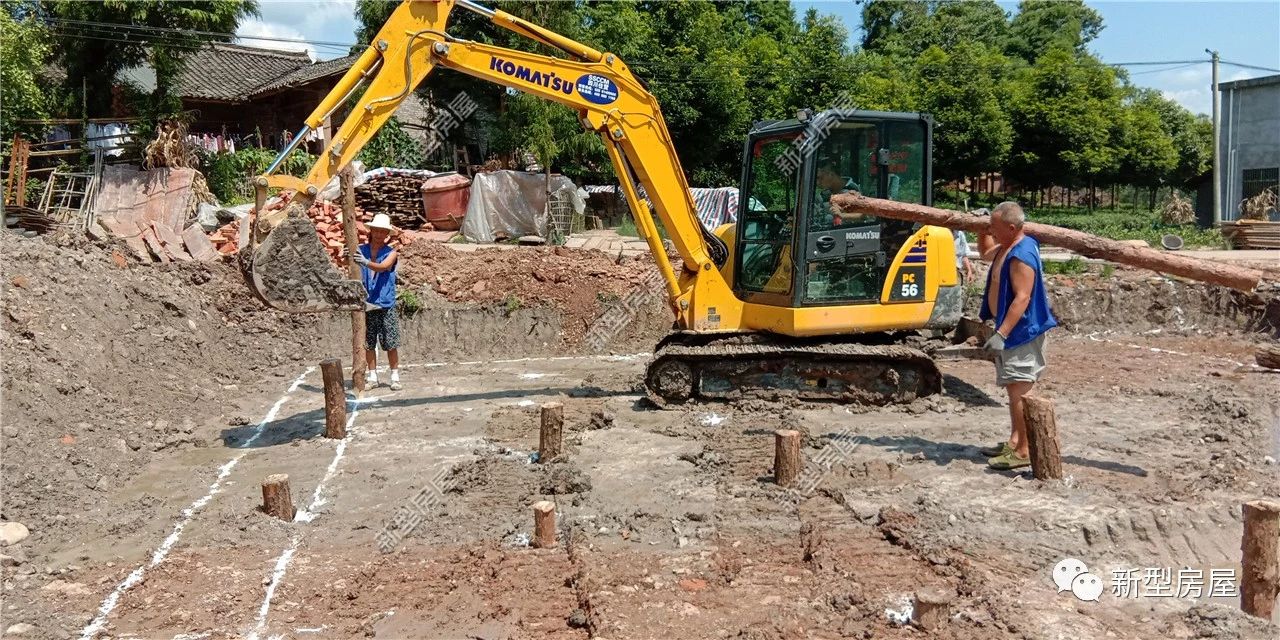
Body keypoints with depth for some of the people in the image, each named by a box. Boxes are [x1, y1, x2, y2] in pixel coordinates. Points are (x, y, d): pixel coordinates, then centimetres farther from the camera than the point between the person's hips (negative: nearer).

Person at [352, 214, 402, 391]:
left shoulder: (391, 253, -1)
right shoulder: (361, 250, 4)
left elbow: (383, 267, -21)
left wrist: (366, 262, -39)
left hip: (386, 305, -1)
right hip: (366, 304, 2)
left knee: (391, 344, 1)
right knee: (368, 343, 8)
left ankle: (395, 376, 13)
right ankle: (372, 376, 19)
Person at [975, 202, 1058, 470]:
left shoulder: (1022, 255, -22)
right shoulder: (1007, 248, 10)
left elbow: (1022, 298, -28)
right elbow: (985, 253, 33)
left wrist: (1001, 334, -31)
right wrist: (982, 230, 16)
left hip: (1020, 332, -11)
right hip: (1011, 330, 11)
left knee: (1020, 391, -8)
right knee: (1015, 390, 16)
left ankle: (1024, 451, -4)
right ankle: (1015, 442, 25)